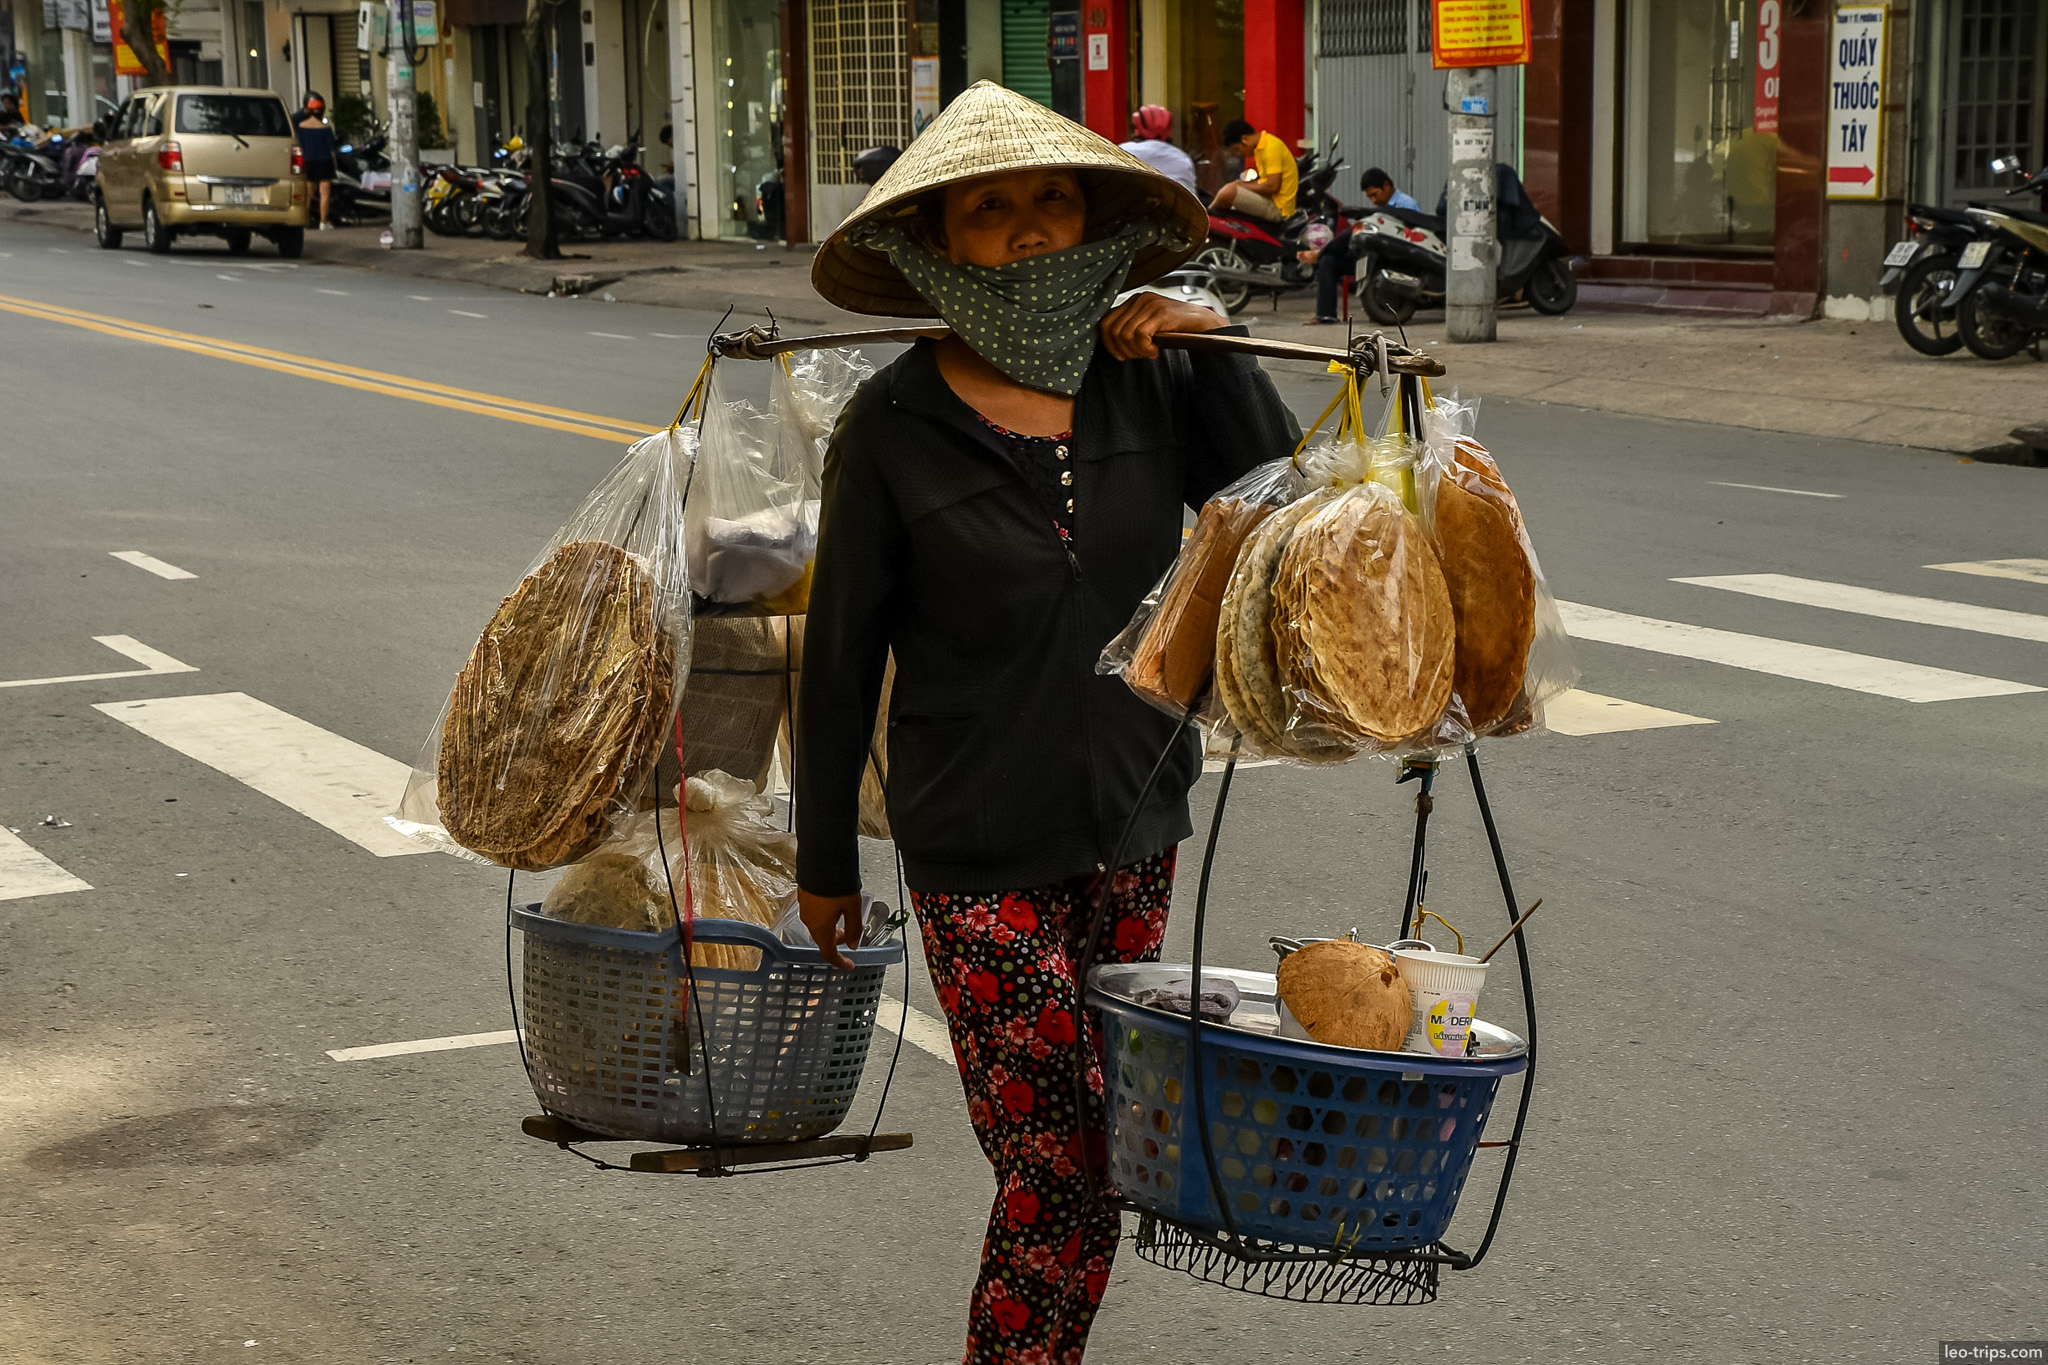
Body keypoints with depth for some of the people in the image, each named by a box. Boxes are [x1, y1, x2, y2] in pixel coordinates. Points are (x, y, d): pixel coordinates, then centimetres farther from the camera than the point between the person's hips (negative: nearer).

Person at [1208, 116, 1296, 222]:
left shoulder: (1271, 147, -18)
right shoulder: (1261, 146, 12)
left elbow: (1272, 186, -22)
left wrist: (1244, 186, -9)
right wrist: (1243, 184, 5)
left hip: (1278, 209, -11)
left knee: (1228, 193, -20)